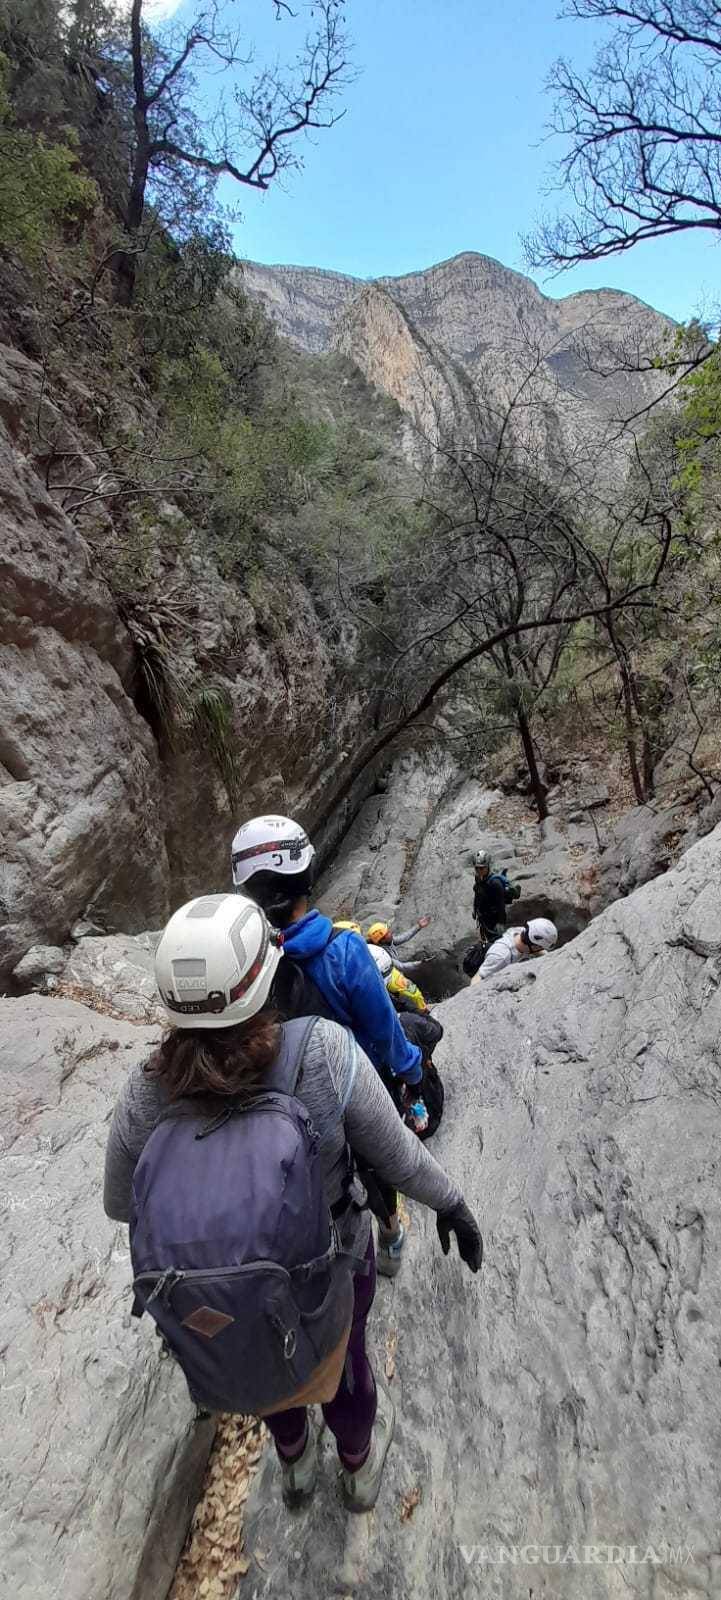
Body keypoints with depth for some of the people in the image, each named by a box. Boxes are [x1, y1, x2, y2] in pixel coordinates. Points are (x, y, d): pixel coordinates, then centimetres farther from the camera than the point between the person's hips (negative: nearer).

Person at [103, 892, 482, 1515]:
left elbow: (120, 1204, -8)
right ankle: (359, 1464, 66)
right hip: (332, 1268, -1)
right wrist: (452, 1202, -1)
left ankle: (294, 1462, 67)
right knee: (340, 1362, 34)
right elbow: (399, 1157, -21)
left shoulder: (147, 1092, -27)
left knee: (268, 1366, 36)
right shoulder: (324, 1051, -35)